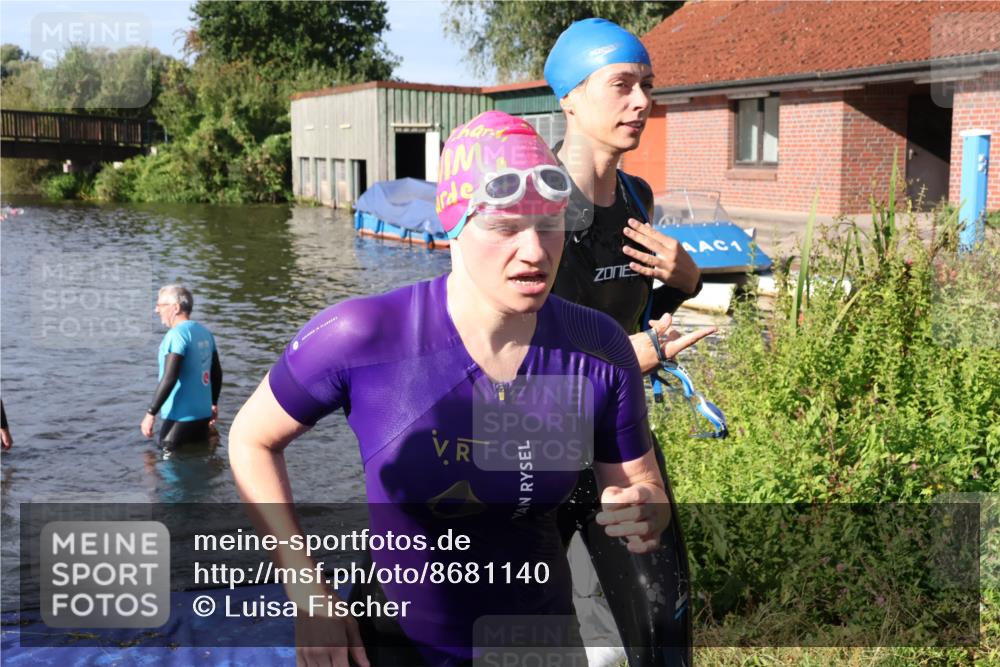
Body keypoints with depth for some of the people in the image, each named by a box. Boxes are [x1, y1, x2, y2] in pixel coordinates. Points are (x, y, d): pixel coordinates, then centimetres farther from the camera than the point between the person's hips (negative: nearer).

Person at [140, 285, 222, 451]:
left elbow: (169, 378, -23)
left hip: (181, 417, -8)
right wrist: (214, 403, 27)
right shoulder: (205, 332, 9)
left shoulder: (177, 334, -16)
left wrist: (151, 413, -18)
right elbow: (217, 373, 16)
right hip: (203, 413, 8)